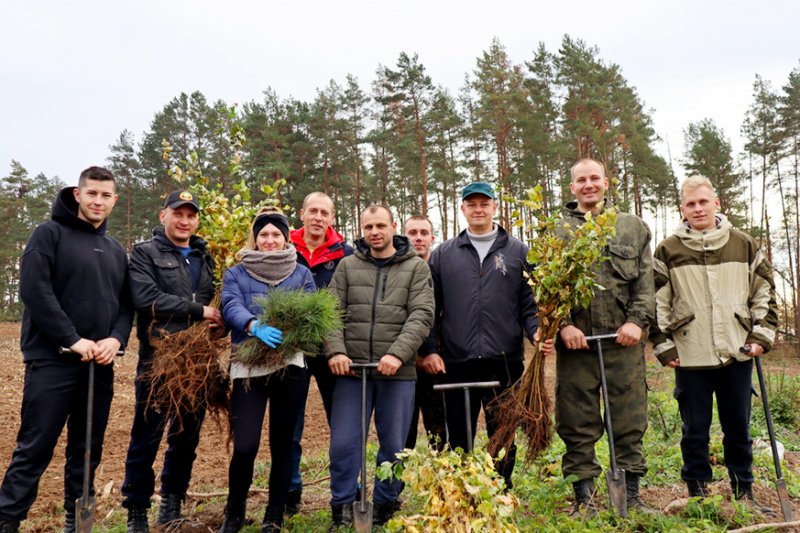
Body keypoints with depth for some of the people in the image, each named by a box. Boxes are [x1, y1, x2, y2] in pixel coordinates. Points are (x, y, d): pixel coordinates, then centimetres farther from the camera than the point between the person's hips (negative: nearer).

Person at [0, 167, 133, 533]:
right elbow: (34, 290, -13)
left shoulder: (116, 251, 16)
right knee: (34, 449, -1)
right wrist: (72, 340, -17)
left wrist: (116, 339, -6)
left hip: (100, 365, 6)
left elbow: (126, 304, 14)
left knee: (88, 451, 12)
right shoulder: (50, 234, -1)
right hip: (53, 361, -5)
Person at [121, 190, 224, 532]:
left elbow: (214, 300, 19)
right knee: (147, 437, 3)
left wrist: (217, 320, -4)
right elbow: (146, 298, -15)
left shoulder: (204, 257, 16)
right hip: (158, 359, -5)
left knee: (187, 436, 12)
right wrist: (199, 311, -14)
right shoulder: (145, 253, 0)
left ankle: (171, 505, 26)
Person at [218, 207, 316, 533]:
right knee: (244, 446, -8)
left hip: (291, 364, 1)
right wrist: (255, 326, -28)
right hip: (249, 366, -1)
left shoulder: (301, 273, 13)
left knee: (282, 444, 7)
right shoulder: (236, 273, 10)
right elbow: (230, 307, -8)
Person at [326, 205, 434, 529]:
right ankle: (342, 510, 21)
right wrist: (335, 351, -12)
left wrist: (398, 354, -18)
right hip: (352, 369, 1)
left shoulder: (416, 268, 4)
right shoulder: (347, 266, 10)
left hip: (398, 372, -1)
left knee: (394, 446, 8)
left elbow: (421, 316, -6)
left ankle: (385, 509, 27)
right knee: (343, 443, 3)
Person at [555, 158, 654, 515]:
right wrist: (563, 325, -11)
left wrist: (638, 320, -6)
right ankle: (584, 497, 15)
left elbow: (646, 281, 8)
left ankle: (631, 495, 21)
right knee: (577, 422, 4)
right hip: (575, 339, -1)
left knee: (629, 420, 7)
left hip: (624, 338, 1)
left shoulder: (633, 227, 15)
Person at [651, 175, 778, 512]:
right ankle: (697, 493, 22)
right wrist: (663, 346, -2)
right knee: (695, 430, 8)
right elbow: (656, 302, 1)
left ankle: (743, 493, 28)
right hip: (690, 357, -2)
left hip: (737, 354, 2)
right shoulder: (668, 250, -1)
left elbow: (765, 291, 12)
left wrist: (762, 335, 5)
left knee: (739, 427, 13)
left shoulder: (743, 244, 6)